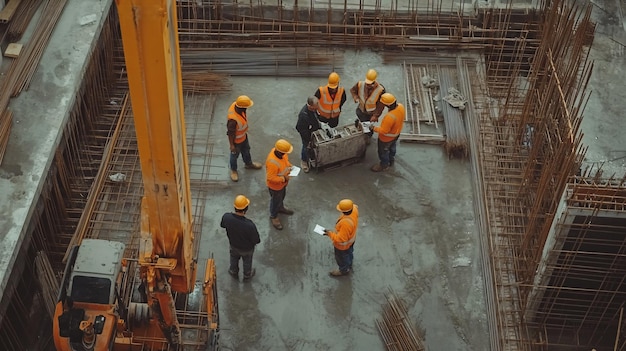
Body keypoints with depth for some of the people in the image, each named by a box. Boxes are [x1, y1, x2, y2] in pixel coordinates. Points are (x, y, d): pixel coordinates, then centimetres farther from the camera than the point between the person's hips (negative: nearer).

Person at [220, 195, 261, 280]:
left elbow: (223, 225, -7)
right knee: (247, 262, 30)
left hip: (233, 245, 3)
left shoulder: (226, 217, -33)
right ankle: (247, 275, 58)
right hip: (247, 249, -3)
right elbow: (256, 240, -26)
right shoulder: (249, 225, -44)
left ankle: (234, 272, 62)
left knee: (234, 259, 35)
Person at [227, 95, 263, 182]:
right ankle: (233, 170, 49)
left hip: (243, 136, 7)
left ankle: (249, 164, 59)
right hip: (236, 140, -7)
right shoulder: (233, 119, -46)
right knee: (235, 155, 22)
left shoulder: (236, 105, -23)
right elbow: (231, 133, -30)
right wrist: (232, 145, -16)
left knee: (246, 150, 31)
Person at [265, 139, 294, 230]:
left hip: (283, 182, 7)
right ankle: (273, 217, 45)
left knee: (282, 196, 33)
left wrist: (289, 166, -11)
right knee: (276, 201, 19)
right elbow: (270, 178, -34)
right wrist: (283, 179, -29)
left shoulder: (280, 152, -20)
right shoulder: (272, 162, -44)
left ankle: (280, 208, 62)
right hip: (275, 185, -7)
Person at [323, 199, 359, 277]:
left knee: (341, 257, 24)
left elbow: (341, 239, -38)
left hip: (343, 244, -8)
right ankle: (349, 265, 65)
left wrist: (330, 233, -28)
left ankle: (344, 270, 53)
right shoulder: (354, 209, -27)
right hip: (351, 238, 8)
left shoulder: (346, 223, -49)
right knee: (349, 252, 36)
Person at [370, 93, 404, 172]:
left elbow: (383, 131, -31)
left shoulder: (389, 117, -46)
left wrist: (374, 128, -17)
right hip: (396, 133, 7)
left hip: (387, 138, -7)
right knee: (392, 147, 34)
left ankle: (384, 166, 47)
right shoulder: (401, 106, -23)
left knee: (383, 151, 22)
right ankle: (391, 160, 60)